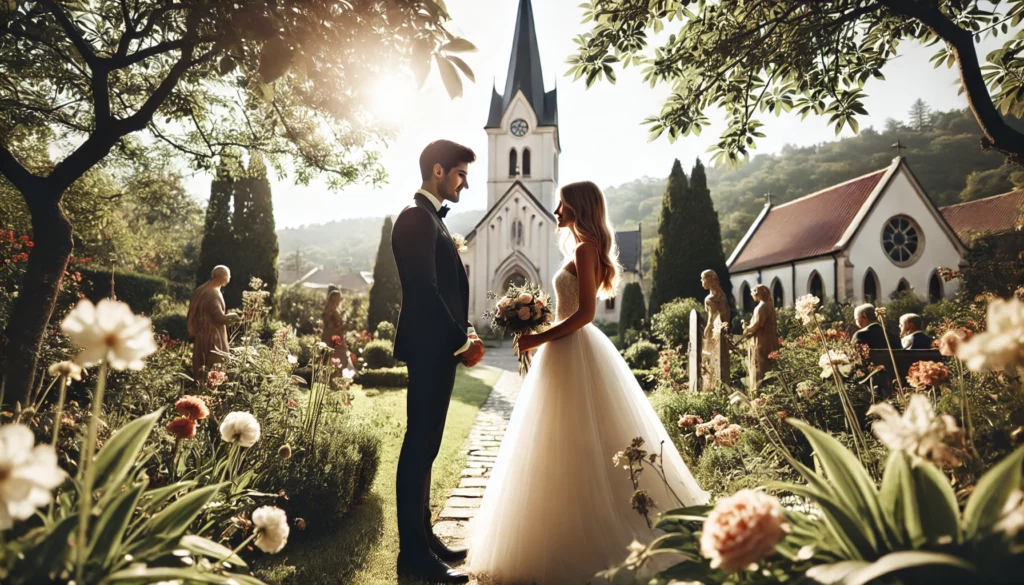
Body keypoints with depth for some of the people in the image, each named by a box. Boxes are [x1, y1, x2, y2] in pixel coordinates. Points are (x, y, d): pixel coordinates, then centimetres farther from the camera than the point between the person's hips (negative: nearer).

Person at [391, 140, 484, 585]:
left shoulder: (430, 218, 18)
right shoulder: (417, 218, -13)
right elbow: (424, 288, -20)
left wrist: (463, 333, 6)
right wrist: (461, 341, -12)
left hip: (439, 349, 10)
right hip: (430, 349, -10)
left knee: (424, 446, 15)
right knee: (420, 447, -3)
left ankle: (421, 538, 26)